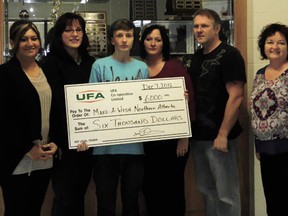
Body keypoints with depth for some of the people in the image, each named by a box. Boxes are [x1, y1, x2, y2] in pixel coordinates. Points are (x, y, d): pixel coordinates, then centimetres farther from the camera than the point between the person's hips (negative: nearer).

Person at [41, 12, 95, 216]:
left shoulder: (90, 62, 9)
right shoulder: (52, 62, -7)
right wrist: (56, 141, -20)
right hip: (64, 139, -5)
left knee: (80, 191, 15)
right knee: (64, 195, 4)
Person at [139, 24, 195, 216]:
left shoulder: (175, 66, -3)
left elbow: (188, 100, -6)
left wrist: (184, 137, -9)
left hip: (172, 138, -3)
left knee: (173, 187, 7)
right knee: (150, 187, 11)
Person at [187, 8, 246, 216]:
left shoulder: (229, 55, -10)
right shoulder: (197, 56, 13)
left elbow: (236, 97, -16)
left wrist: (223, 134, -18)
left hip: (219, 136, -7)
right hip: (199, 135, 7)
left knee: (226, 193, 1)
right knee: (207, 190, 16)